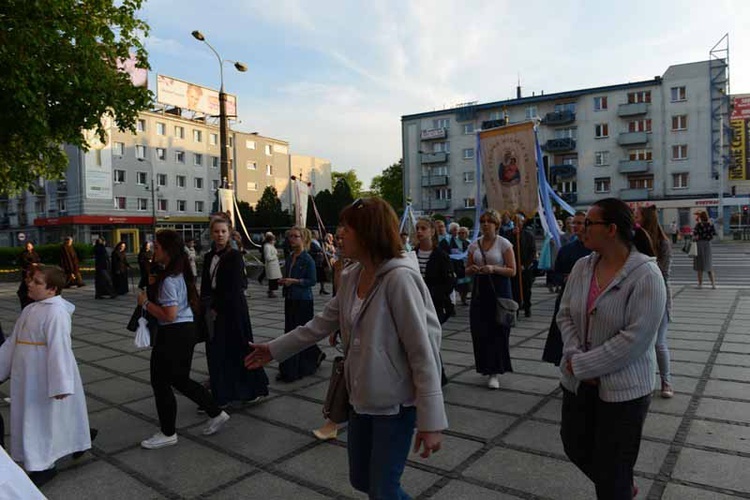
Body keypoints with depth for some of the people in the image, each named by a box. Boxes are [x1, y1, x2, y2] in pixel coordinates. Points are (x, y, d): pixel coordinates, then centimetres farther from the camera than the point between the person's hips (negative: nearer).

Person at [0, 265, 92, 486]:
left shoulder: (56, 312, -21)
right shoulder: (30, 310, 7)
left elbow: (59, 349, -24)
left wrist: (60, 383, -25)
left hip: (46, 376, -9)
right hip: (28, 376, 9)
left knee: (41, 418, 4)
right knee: (29, 417, 20)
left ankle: (43, 466, 20)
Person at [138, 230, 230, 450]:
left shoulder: (169, 279, -20)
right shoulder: (181, 273, 9)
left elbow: (169, 315, -23)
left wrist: (145, 303, -11)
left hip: (173, 333, -9)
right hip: (187, 329, 9)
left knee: (160, 381, 7)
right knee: (180, 380, 20)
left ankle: (167, 433, 21)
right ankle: (216, 413, 24)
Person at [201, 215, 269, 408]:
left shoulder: (235, 256, -10)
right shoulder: (209, 257, 9)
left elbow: (234, 288, -15)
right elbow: (205, 286, 10)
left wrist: (217, 308, -12)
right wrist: (206, 308, -2)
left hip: (232, 310, -6)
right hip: (214, 312, 6)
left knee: (237, 349, 3)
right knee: (216, 352, 9)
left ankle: (254, 389, 19)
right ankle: (221, 394, 21)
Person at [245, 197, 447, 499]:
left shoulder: (400, 278, -22)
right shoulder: (352, 277, 3)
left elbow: (423, 350, -23)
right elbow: (322, 323, 13)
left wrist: (431, 420, -23)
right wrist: (275, 349, 16)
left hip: (395, 402, -8)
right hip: (362, 398, 8)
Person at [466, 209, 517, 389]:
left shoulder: (504, 244, -4)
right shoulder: (474, 245, 8)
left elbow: (512, 271, -6)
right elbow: (467, 270, 15)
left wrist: (494, 268, -21)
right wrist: (472, 269, -8)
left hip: (499, 290, -4)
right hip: (479, 290, 4)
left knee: (497, 331, -3)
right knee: (480, 330, 3)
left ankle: (494, 373, 5)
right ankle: (486, 366, 23)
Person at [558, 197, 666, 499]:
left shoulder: (646, 275, -18)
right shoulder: (582, 266, 0)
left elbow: (635, 338, -22)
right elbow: (565, 315, 3)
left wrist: (581, 364, -18)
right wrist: (574, 358, -12)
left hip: (623, 388, -6)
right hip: (578, 382, 6)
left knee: (612, 473, 8)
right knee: (575, 447, 20)